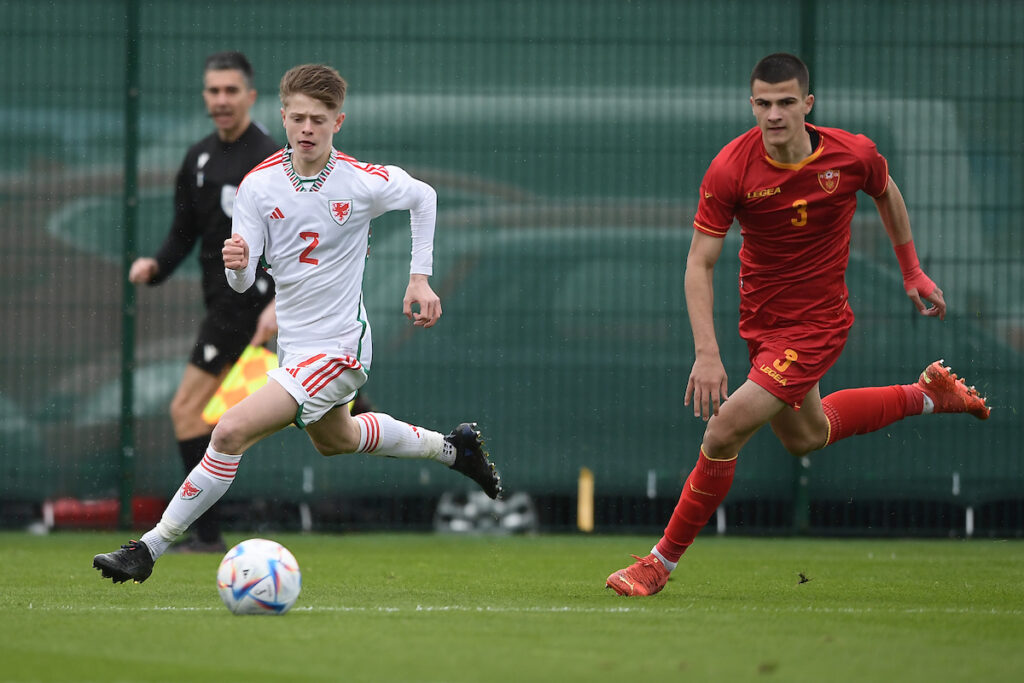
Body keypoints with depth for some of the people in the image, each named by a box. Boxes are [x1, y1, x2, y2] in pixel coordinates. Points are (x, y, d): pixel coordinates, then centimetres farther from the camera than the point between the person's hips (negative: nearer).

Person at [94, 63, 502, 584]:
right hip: (292, 343, 7)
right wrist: (237, 264, -30)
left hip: (338, 349, -7)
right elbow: (243, 283, -7)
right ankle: (451, 448, 53)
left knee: (232, 431, -20)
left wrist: (420, 278, 4)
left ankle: (150, 547, -12)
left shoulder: (364, 182, -16)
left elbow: (423, 197, 6)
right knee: (334, 440, 32)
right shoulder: (258, 185, -8)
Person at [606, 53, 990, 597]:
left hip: (816, 324, -4)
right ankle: (928, 395, 46)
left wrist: (912, 272, 15)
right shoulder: (730, 169, -19)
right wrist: (706, 352, -25)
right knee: (804, 437, 26)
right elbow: (699, 262, -16)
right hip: (760, 322, 4)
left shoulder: (854, 155, -18)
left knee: (725, 432, -16)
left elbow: (887, 194, 8)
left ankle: (662, 561, -1)